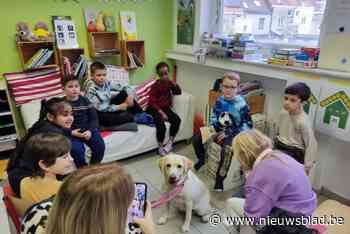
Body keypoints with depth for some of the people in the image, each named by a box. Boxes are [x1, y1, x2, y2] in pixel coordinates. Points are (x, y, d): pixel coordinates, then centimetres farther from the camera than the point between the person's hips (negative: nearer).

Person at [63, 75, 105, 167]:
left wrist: (90, 130, -13)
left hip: (87, 130, 2)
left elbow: (94, 118, 4)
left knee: (100, 145, -18)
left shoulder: (85, 101, 5)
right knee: (78, 149, -27)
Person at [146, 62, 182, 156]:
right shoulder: (155, 85, -11)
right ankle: (160, 147, -7)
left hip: (165, 108, 5)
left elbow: (178, 92, 14)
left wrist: (174, 85, -7)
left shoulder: (169, 83, 5)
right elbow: (152, 102, -16)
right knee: (161, 126, -29)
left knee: (177, 119, -20)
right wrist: (161, 113, -25)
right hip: (154, 109, -5)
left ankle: (170, 142, -5)